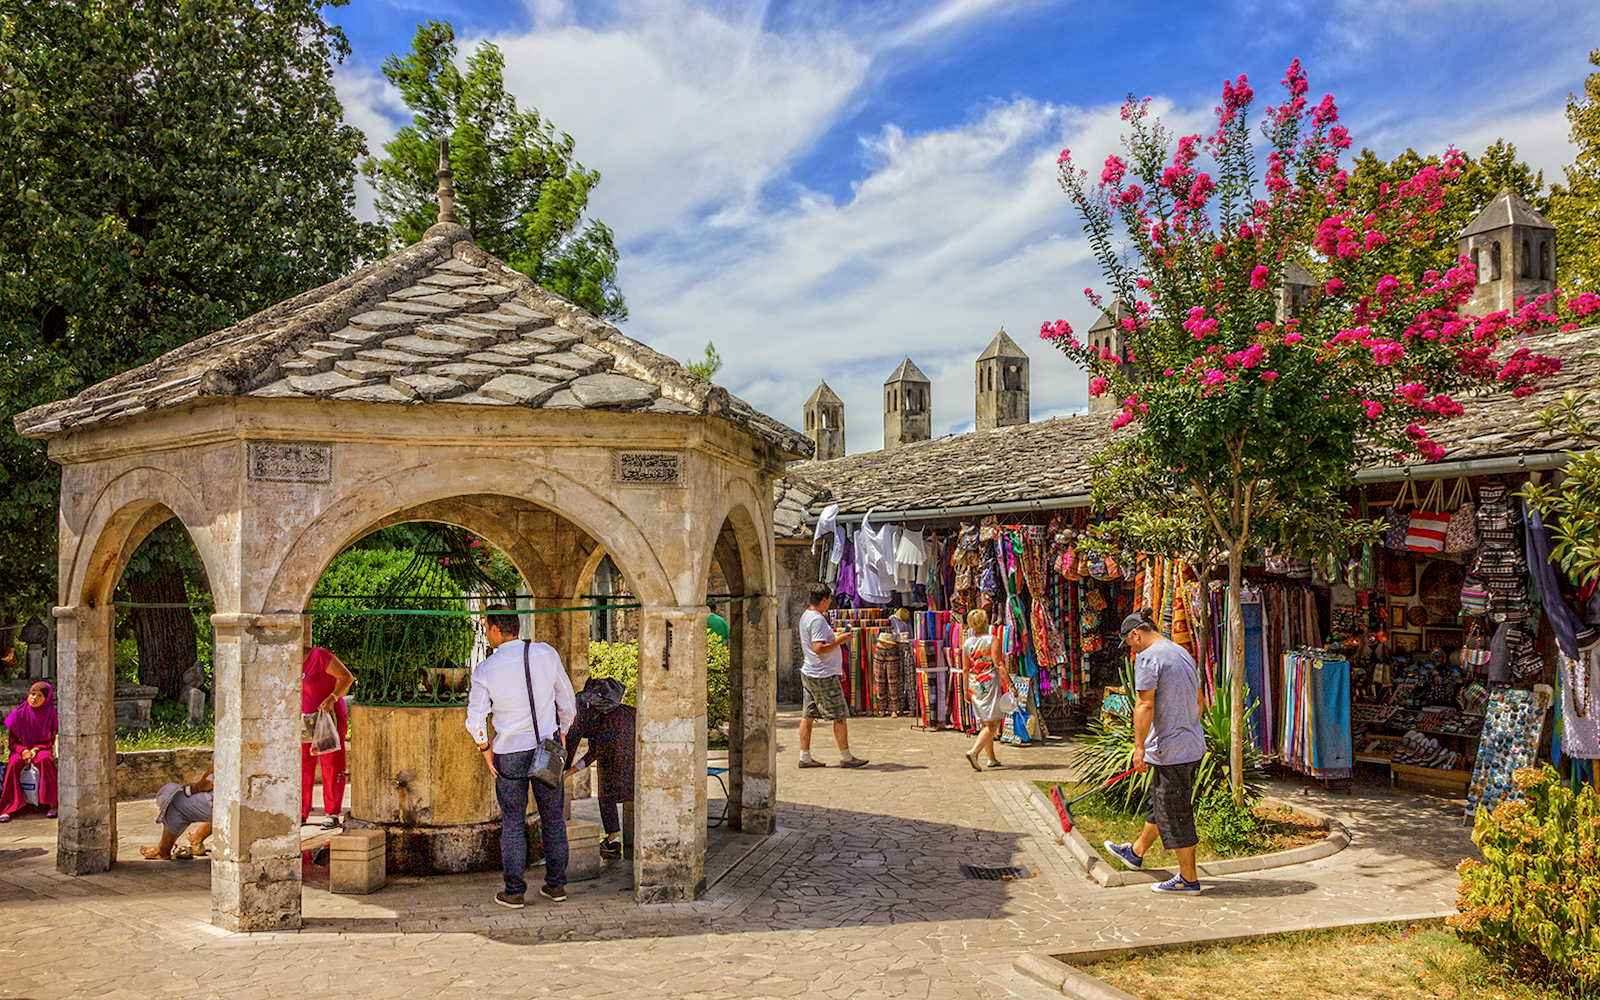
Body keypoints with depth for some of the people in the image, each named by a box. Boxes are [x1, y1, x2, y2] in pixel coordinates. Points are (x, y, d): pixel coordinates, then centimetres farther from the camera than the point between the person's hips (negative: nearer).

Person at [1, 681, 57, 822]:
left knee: (45, 759, -36)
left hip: (41, 750, 0)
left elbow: (50, 741, 0)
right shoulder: (19, 714, -4)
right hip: (20, 750, 0)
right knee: (14, 763, -34)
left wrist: (35, 749, -18)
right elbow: (11, 741, -1)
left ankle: (50, 805, -31)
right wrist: (23, 751, -20)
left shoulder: (50, 715, -3)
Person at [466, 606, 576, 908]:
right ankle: (556, 885, 19)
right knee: (553, 818, 12)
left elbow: (475, 719, -11)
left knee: (513, 823, 7)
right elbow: (568, 701, 4)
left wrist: (485, 748, 6)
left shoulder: (485, 670, -9)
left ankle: (514, 892, 12)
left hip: (509, 753, -2)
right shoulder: (546, 654, -4)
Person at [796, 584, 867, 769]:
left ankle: (805, 757, 12)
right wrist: (839, 640, -15)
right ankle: (846, 757, 6)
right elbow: (819, 648, -26)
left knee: (808, 715, 9)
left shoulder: (806, 616, 13)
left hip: (809, 673, 10)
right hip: (823, 676, -10)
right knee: (840, 716, -1)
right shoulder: (817, 620, -19)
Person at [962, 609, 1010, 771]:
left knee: (985, 723, 14)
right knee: (993, 724, -3)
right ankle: (974, 751, -20)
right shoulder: (992, 639, -9)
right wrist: (1010, 684, -14)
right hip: (990, 684, -6)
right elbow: (998, 665, -15)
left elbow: (966, 669, 8)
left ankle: (991, 758, 18)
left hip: (975, 685, 6)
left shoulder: (967, 643, 5)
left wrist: (967, 690, 16)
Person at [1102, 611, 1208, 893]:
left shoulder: (1148, 658, -15)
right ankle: (1136, 852, 40)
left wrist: (1139, 747, -17)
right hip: (1193, 744, 10)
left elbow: (1145, 705, -21)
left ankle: (1188, 878, 10)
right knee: (1159, 804, 23)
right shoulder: (1183, 653, 13)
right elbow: (1198, 699, 22)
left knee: (1175, 814, 1)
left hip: (1170, 751, -10)